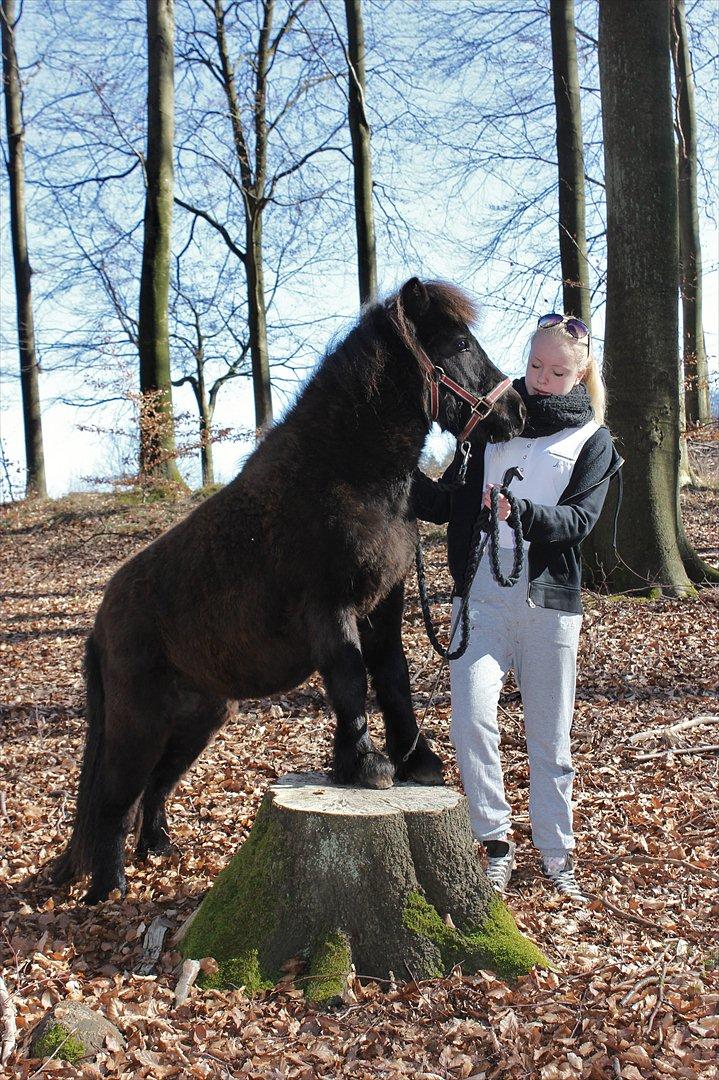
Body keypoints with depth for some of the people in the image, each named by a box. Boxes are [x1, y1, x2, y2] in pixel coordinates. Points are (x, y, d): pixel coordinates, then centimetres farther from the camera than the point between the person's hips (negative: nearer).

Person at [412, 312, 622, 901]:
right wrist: (422, 479, -12)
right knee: (471, 719, -16)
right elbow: (440, 508, 9)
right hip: (481, 596, 1)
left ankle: (557, 852, 24)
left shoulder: (593, 441, 8)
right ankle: (497, 841, 1)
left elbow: (580, 520, -8)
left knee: (550, 736, 7)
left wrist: (525, 511, -26)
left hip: (550, 601, 0)